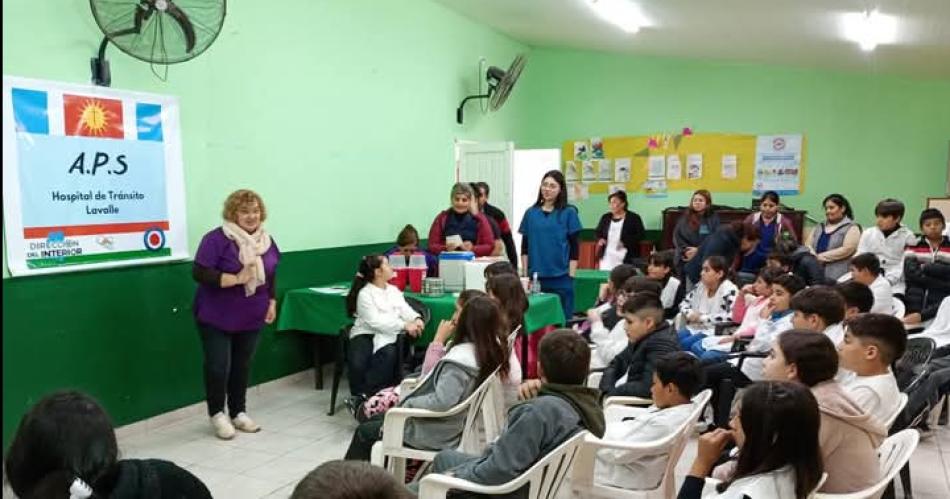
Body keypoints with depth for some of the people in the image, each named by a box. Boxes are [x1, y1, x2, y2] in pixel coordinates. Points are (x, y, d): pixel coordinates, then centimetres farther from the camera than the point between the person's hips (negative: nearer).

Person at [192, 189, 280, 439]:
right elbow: (199, 273, -23)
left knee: (242, 365, 12)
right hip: (216, 317, -5)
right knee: (218, 366, -1)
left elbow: (270, 276, 15)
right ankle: (217, 414, 18)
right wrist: (237, 279, -27)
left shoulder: (266, 240, 5)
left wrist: (272, 302, 7)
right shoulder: (216, 239, -16)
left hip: (251, 318, 5)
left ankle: (238, 412, 25)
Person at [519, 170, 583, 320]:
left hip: (560, 278, -2)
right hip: (535, 277, 3)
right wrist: (525, 274, 4)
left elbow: (574, 247, -2)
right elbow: (525, 246, 9)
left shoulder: (569, 213, -1)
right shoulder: (531, 213, 7)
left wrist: (571, 276, -7)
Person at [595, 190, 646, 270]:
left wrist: (625, 242, -15)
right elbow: (597, 232, 23)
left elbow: (640, 235, -3)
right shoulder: (605, 217, 13)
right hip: (607, 257, 4)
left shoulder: (634, 218, 0)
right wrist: (600, 239, 1)